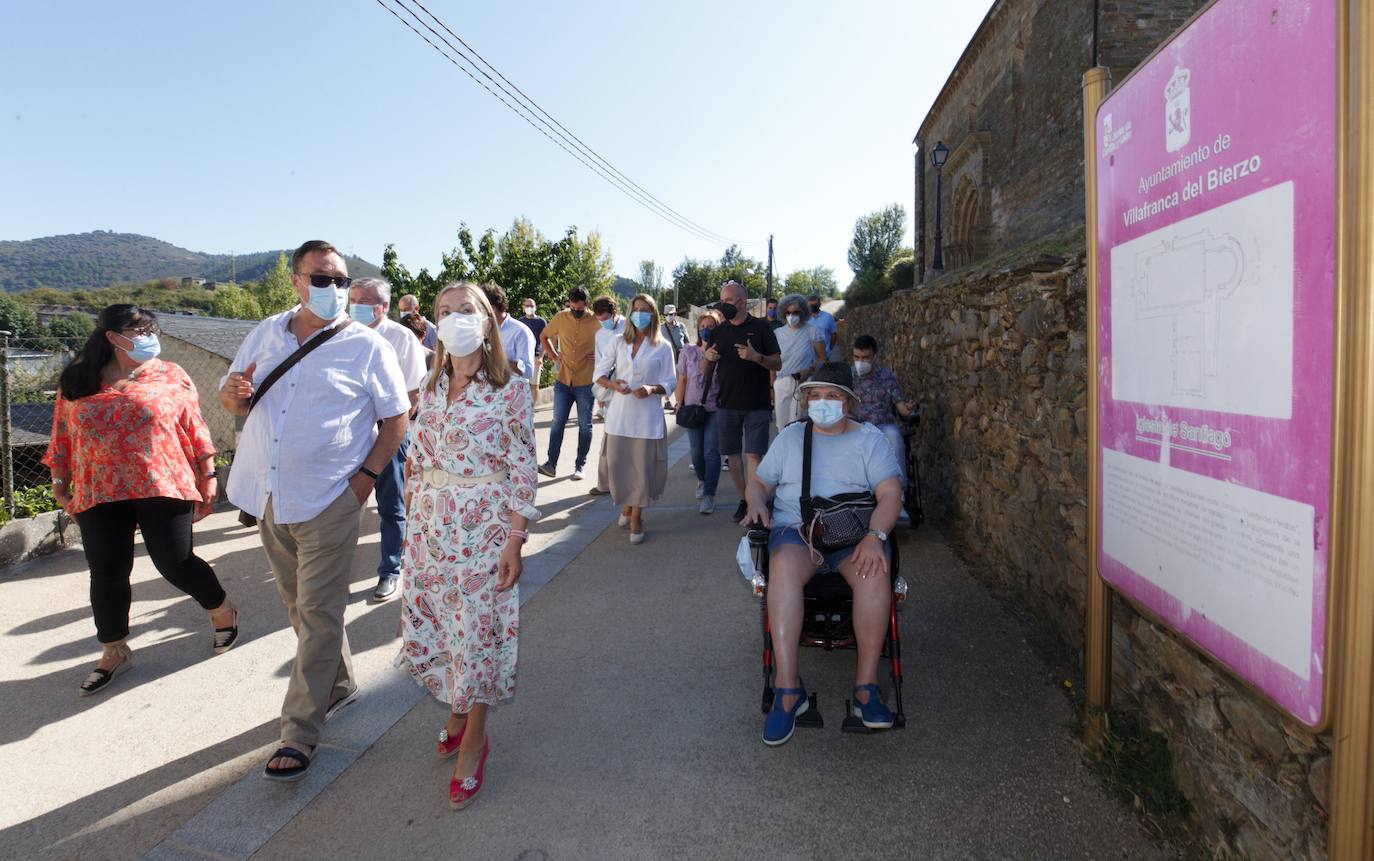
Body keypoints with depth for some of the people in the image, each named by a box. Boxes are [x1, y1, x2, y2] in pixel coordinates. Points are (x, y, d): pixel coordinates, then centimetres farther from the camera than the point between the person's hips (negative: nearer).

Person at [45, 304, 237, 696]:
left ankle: (223, 613, 24)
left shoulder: (171, 376, 2)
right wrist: (59, 480, 13)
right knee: (107, 573, 6)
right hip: (99, 493, 3)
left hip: (163, 487, -3)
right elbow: (62, 436, 14)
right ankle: (114, 652, 24)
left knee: (175, 563, -2)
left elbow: (195, 429, 2)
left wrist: (207, 476, 1)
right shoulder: (77, 381, 8)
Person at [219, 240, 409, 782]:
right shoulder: (266, 334, 9)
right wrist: (233, 394, -8)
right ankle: (338, 684, 38)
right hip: (269, 496, 6)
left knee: (317, 613, -2)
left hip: (328, 498, -5)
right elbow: (233, 402, 17)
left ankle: (299, 734, 7)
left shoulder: (366, 346, -5)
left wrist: (368, 473, -14)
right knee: (301, 606, 18)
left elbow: (397, 416, -3)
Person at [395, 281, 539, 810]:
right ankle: (458, 712, 38)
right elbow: (417, 462, 12)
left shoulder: (511, 389, -10)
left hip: (485, 528, -5)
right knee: (429, 627, 12)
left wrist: (515, 540, -13)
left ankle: (472, 743, 22)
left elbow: (523, 471, -10)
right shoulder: (431, 388, 6)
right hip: (430, 526, 5)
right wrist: (413, 522, 10)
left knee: (479, 631, 3)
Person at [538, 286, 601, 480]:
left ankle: (579, 466, 15)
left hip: (586, 382, -2)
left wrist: (599, 356, -4)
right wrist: (553, 356, 7)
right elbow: (543, 336, 17)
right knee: (557, 422, 3)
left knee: (585, 425, 5)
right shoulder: (560, 318, 1)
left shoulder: (596, 322, -7)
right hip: (563, 380, 2)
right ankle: (551, 464, 7)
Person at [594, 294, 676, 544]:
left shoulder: (663, 347, 2)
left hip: (647, 414, -2)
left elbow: (669, 383, 2)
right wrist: (614, 384, -11)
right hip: (619, 413, 2)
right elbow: (600, 373, 9)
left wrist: (652, 389, -17)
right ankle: (627, 505, 31)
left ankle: (636, 517, 16)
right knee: (618, 462, 5)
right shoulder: (619, 342, 8)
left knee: (642, 465, 0)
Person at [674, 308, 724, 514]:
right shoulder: (688, 352, 2)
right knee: (697, 452, 12)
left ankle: (709, 495, 1)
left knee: (711, 452, -7)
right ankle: (702, 481, 39)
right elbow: (681, 381, 6)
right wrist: (679, 405, 5)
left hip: (715, 409, -3)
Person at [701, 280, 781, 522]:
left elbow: (778, 364, -2)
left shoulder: (761, 327, -1)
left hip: (757, 404, -4)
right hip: (726, 404, 4)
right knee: (733, 456, 8)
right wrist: (707, 357, -11)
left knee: (753, 456, -7)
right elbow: (704, 370, 12)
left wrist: (756, 357, -21)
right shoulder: (718, 331, 9)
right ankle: (744, 500, 22)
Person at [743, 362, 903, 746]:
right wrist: (757, 502, -5)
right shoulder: (790, 437, 17)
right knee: (784, 567, -35)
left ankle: (866, 684, -22)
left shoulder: (869, 438, 10)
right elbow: (759, 481, 20)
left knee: (875, 572, -35)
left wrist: (874, 536, -19)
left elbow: (890, 493, -1)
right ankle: (788, 687, -33)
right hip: (796, 529, 1)